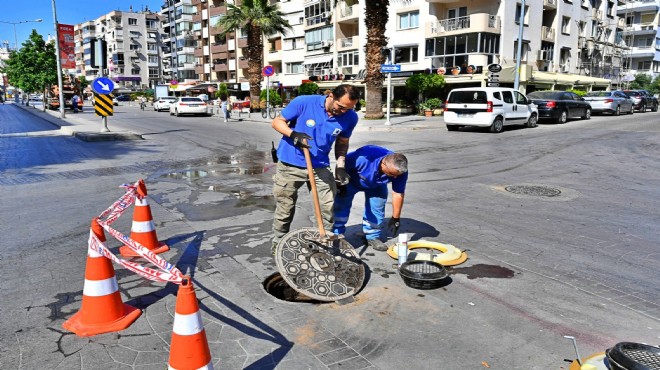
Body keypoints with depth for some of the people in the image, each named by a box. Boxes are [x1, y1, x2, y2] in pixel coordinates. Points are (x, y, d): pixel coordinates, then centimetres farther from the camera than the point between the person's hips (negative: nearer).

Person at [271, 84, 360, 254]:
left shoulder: (350, 117, -7)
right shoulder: (304, 102, -18)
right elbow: (277, 122, -7)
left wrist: (340, 165, -3)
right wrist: (293, 134, -26)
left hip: (320, 166, 3)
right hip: (290, 165, -2)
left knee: (328, 207, -1)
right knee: (285, 208, 9)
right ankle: (278, 243, 29)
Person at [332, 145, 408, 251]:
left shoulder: (400, 171, -32)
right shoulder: (364, 158, -45)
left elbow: (398, 194, -21)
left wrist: (395, 218, -15)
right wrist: (340, 184, -17)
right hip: (351, 180, -3)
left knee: (377, 207, -7)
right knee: (341, 205, -8)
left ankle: (372, 237, 8)